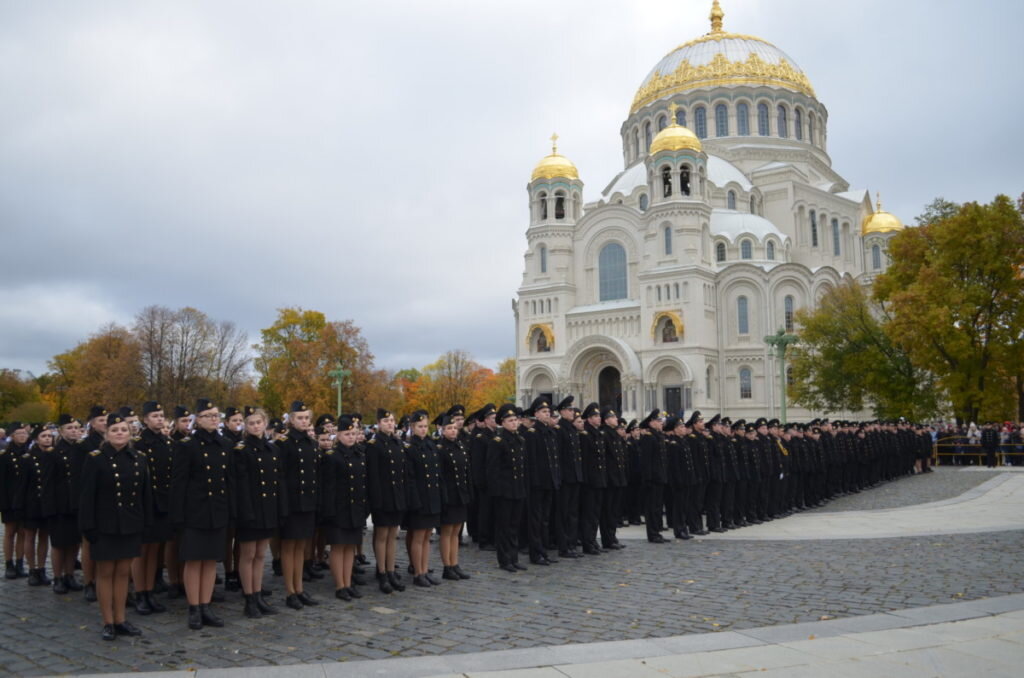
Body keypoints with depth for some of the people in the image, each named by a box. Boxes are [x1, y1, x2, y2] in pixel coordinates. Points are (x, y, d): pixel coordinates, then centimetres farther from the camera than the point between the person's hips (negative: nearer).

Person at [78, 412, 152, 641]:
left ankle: (121, 620, 20)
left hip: (131, 527, 4)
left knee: (123, 572, 10)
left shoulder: (139, 459, 6)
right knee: (105, 573, 5)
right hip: (105, 527, -4)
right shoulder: (95, 459, -6)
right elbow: (86, 496, -8)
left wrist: (146, 524, 6)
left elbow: (145, 495, 9)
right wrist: (89, 527, -12)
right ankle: (108, 623, 15)